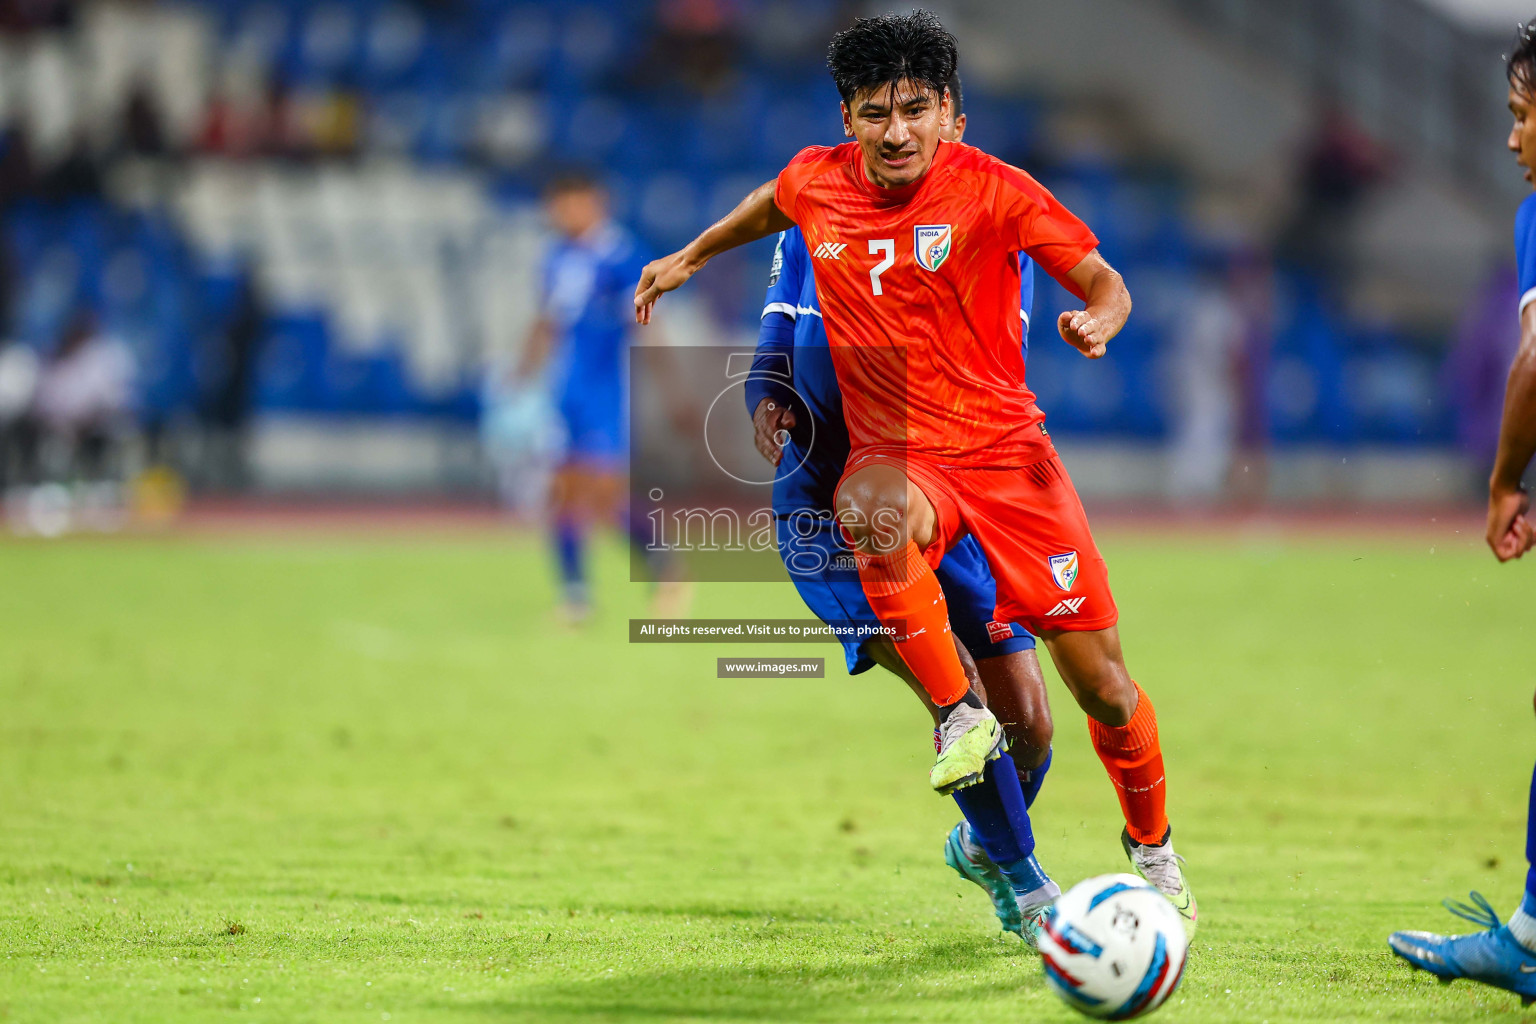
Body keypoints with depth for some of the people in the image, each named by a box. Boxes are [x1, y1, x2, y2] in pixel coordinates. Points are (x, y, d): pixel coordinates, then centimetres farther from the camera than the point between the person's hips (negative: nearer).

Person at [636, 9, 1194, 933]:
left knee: (1104, 688, -3)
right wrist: (689, 258, 30)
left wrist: (1095, 321, -26)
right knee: (871, 513, -40)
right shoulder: (816, 183, 0)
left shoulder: (992, 190, -10)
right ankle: (961, 716, -22)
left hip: (1005, 448, -1)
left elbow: (1104, 282, -5)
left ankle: (1154, 848, 25)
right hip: (894, 449, 1)